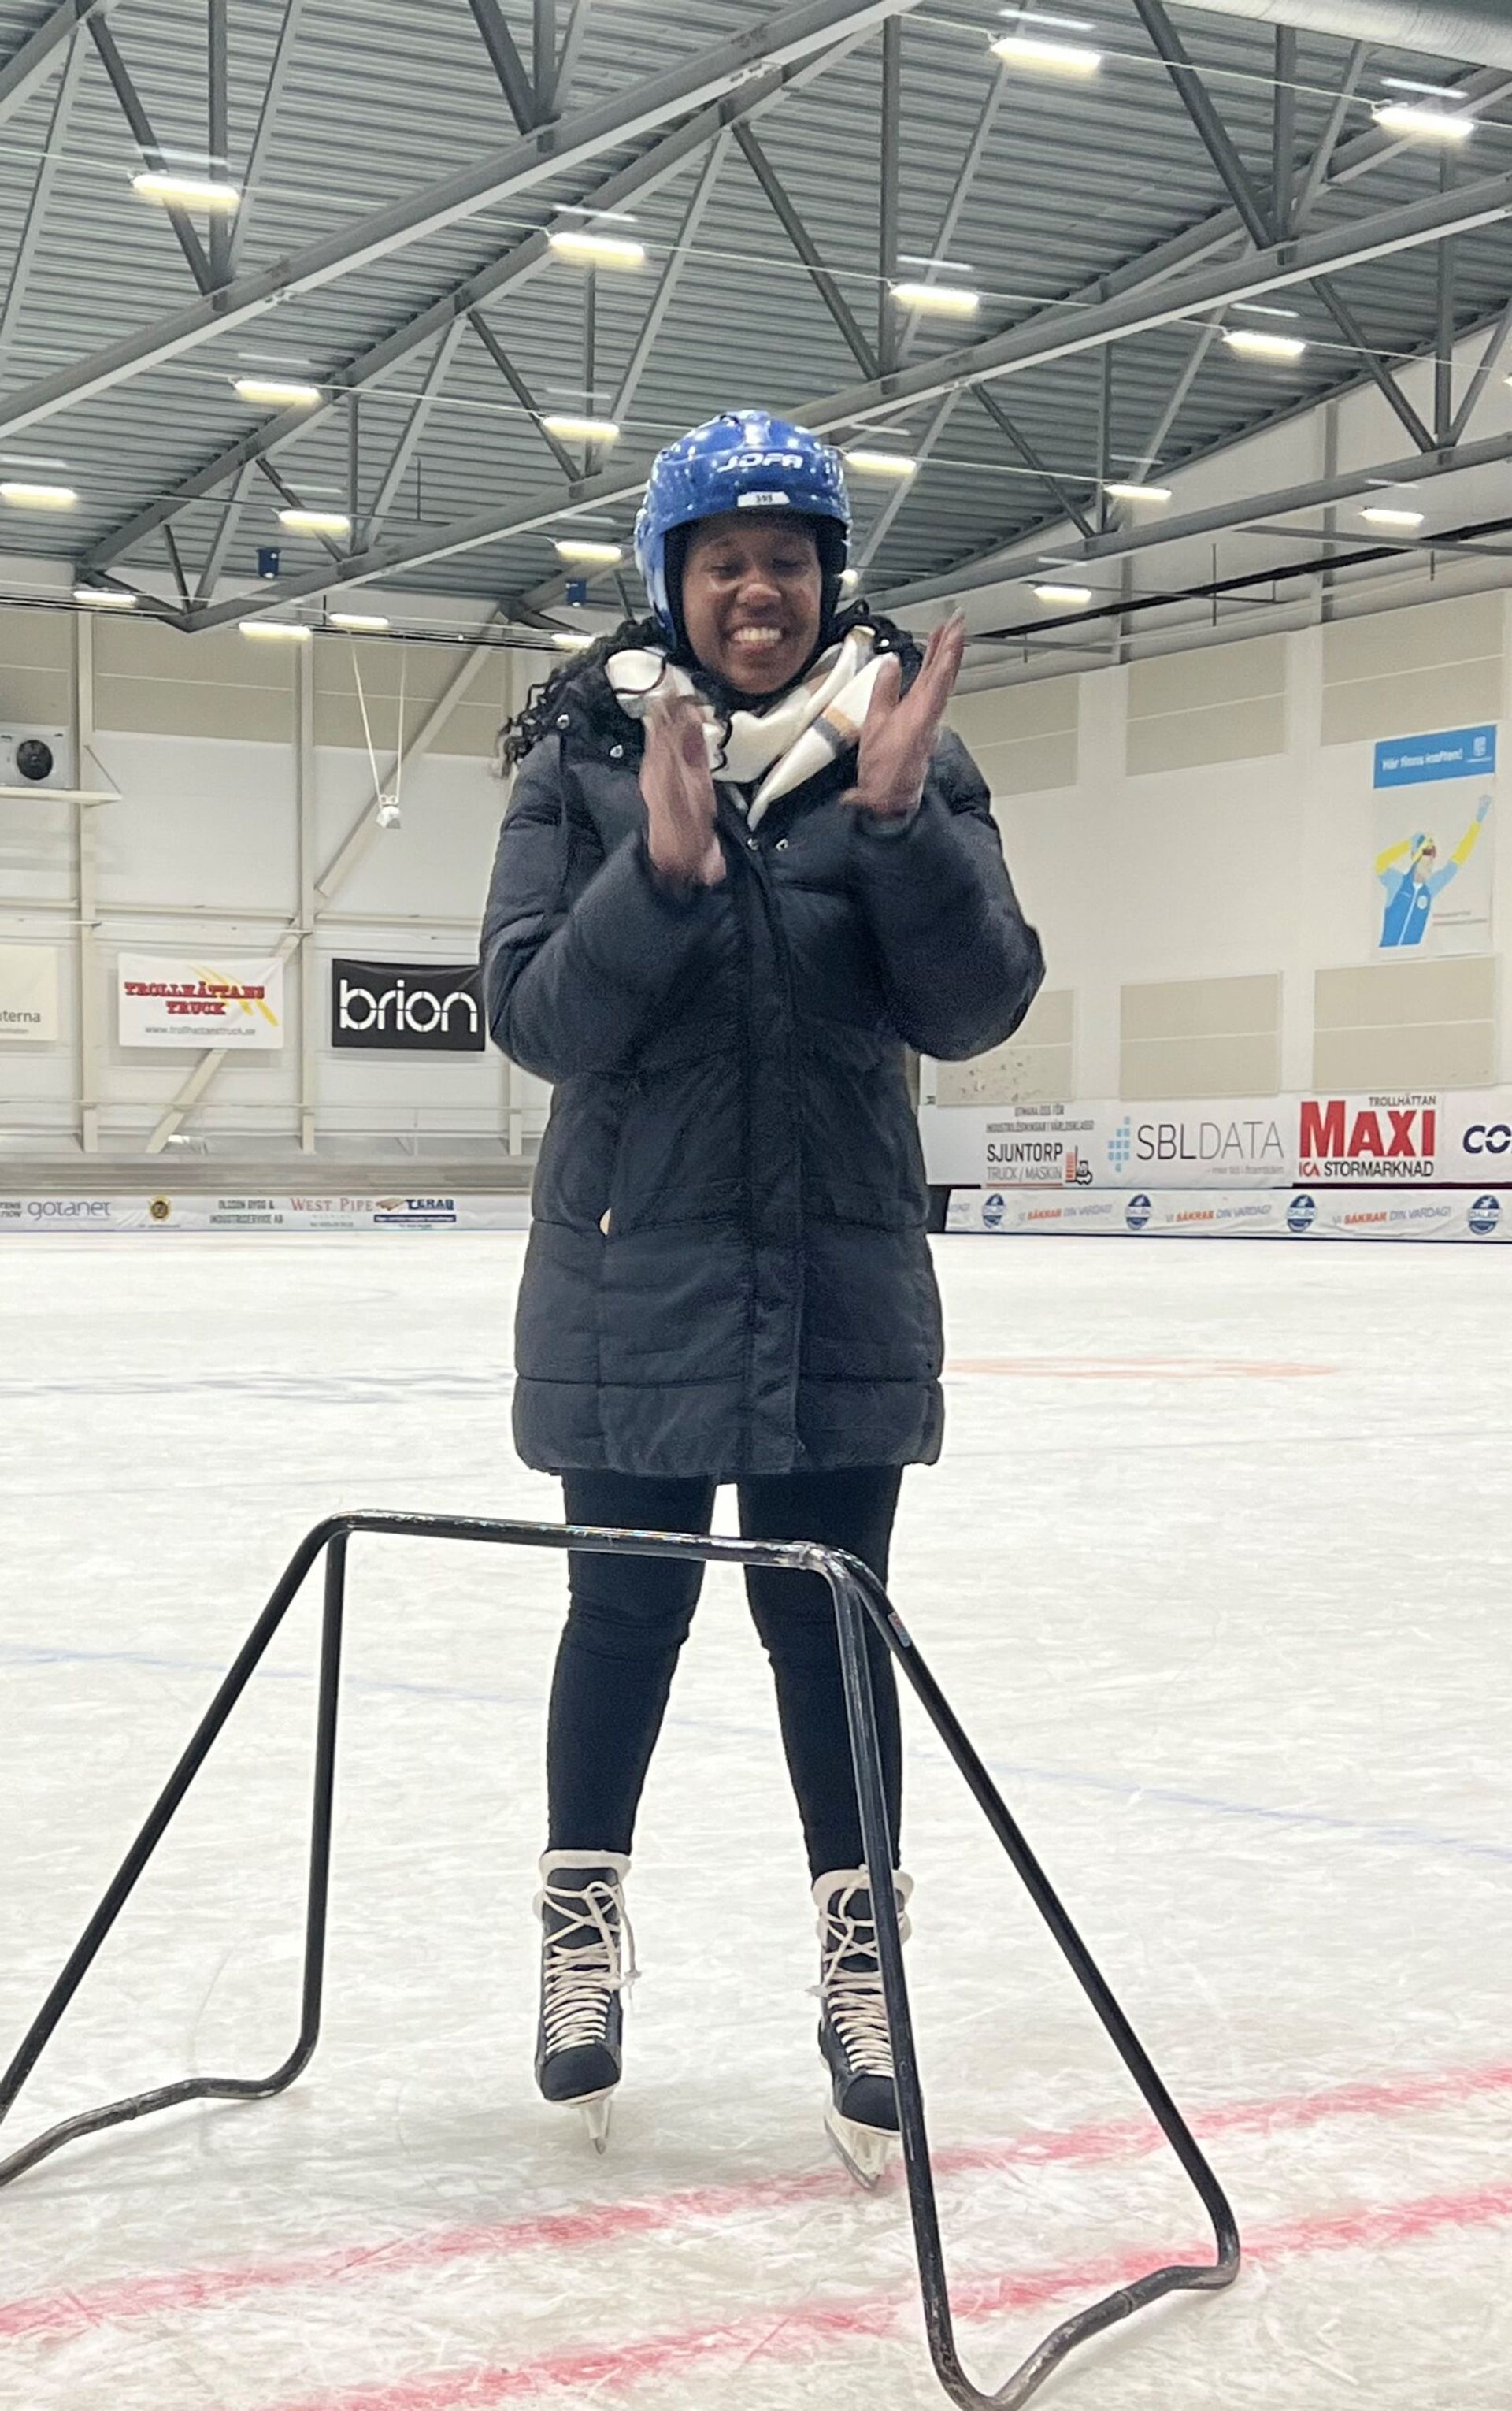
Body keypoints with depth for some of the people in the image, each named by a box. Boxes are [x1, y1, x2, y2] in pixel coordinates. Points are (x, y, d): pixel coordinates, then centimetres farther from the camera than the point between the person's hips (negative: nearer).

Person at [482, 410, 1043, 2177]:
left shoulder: (903, 746, 0)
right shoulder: (585, 756, -2)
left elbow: (974, 1008, -8)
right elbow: (535, 1019, -9)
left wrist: (899, 817, -23)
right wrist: (663, 871, -25)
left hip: (841, 1274, 1)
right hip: (634, 1277, 0)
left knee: (828, 1618, 7)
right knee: (627, 1607, 10)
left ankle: (856, 1962, 21)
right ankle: (583, 1929, 29)